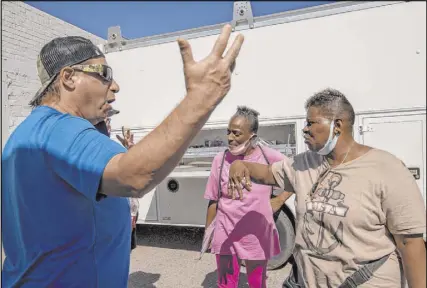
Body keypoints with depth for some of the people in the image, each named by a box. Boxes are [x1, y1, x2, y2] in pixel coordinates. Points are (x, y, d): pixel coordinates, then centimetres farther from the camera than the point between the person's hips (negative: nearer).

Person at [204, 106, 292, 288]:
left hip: (258, 237, 0)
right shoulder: (220, 159, -9)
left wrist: (279, 200, -4)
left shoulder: (269, 156, -11)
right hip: (226, 236, 0)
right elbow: (213, 201, -2)